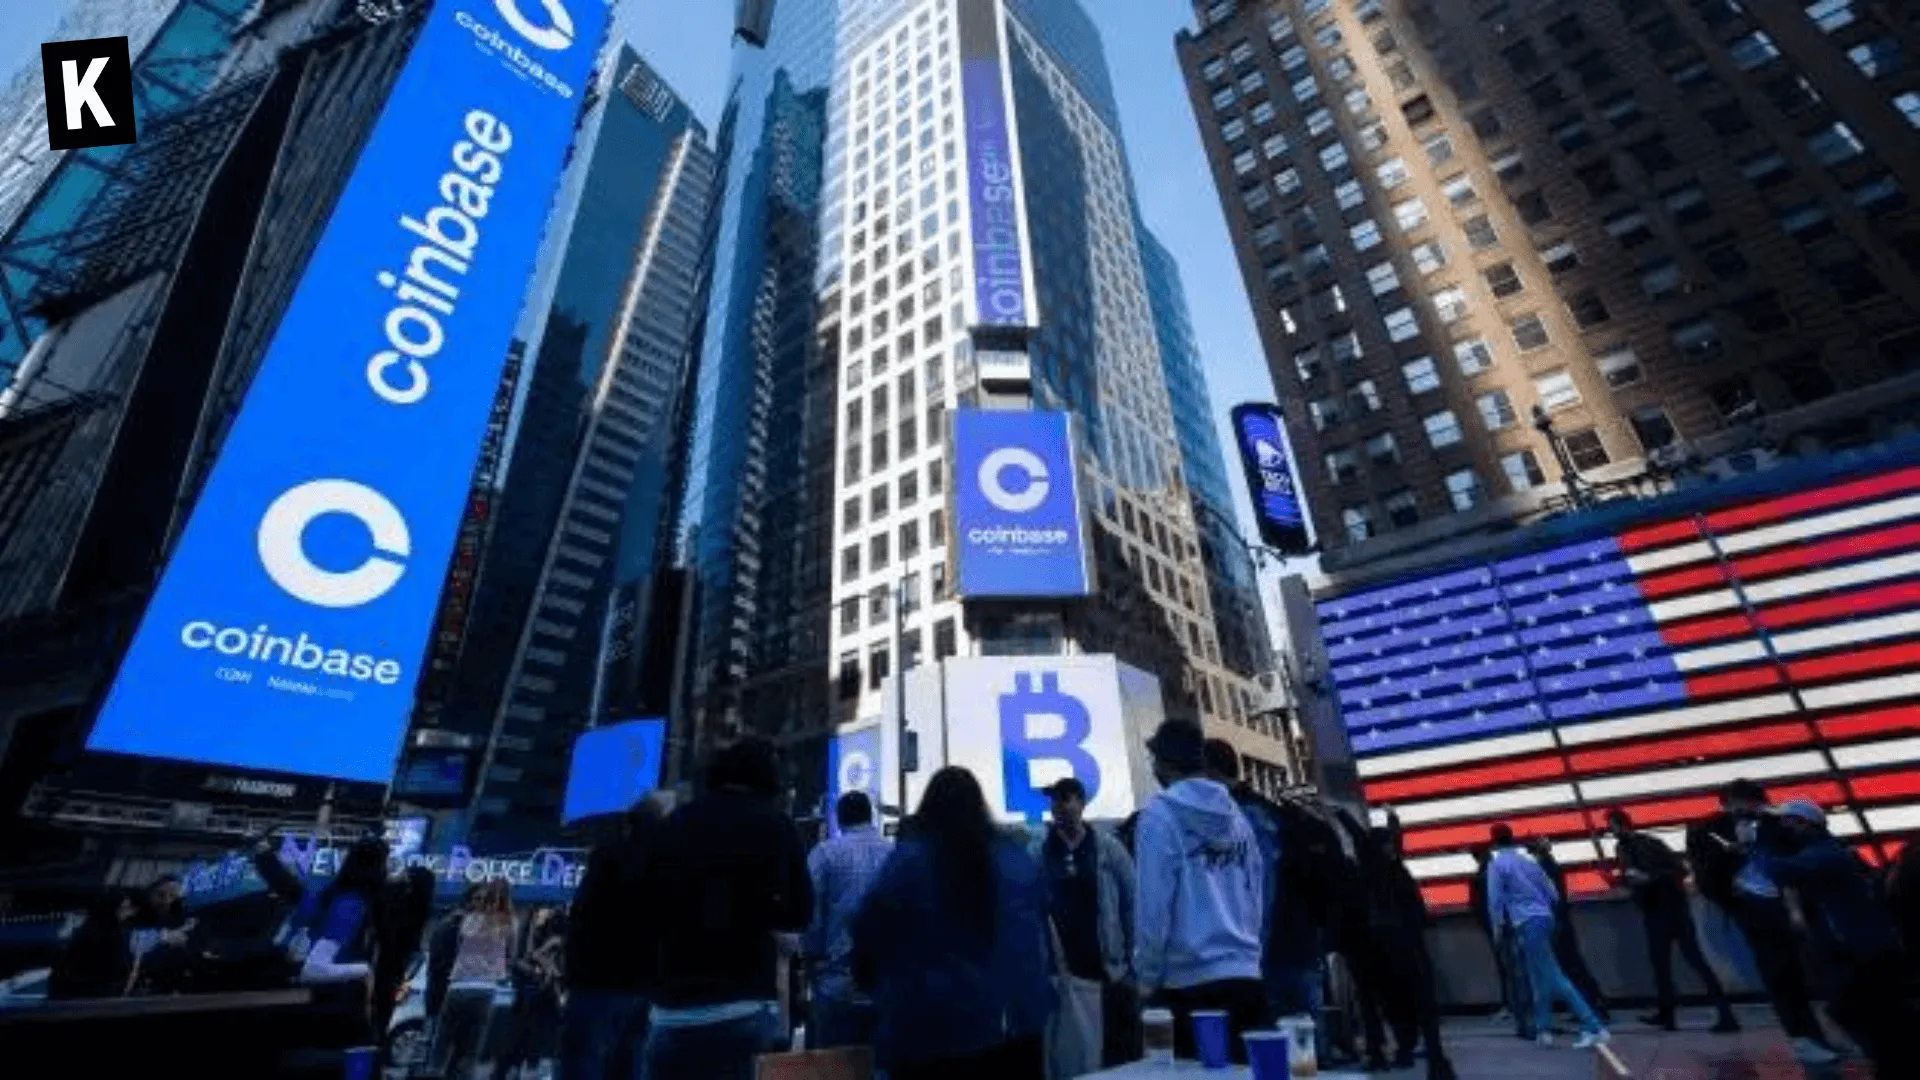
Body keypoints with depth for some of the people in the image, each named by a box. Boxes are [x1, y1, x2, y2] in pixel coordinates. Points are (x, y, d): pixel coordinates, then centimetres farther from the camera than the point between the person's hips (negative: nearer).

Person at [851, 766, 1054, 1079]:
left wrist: (875, 983, 18)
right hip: (1018, 1026, 4)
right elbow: (1042, 931, 16)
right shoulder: (1019, 859, 4)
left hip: (931, 1033, -4)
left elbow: (870, 934, -2)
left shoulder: (907, 860, -9)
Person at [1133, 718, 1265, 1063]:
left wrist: (1147, 976, -1)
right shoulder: (1237, 816, 8)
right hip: (1245, 976, 6)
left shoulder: (1160, 815, -9)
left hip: (1190, 982, -5)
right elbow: (1255, 898, 10)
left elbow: (1153, 907, -12)